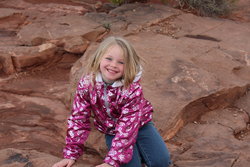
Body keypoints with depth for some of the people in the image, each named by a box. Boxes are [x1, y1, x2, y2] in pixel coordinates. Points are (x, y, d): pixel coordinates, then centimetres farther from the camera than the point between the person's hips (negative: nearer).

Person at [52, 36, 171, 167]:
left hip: (139, 124, -1)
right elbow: (78, 118, -15)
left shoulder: (132, 89, -30)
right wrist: (71, 154, -17)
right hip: (111, 131, 1)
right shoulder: (86, 84, -22)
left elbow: (127, 126, -32)